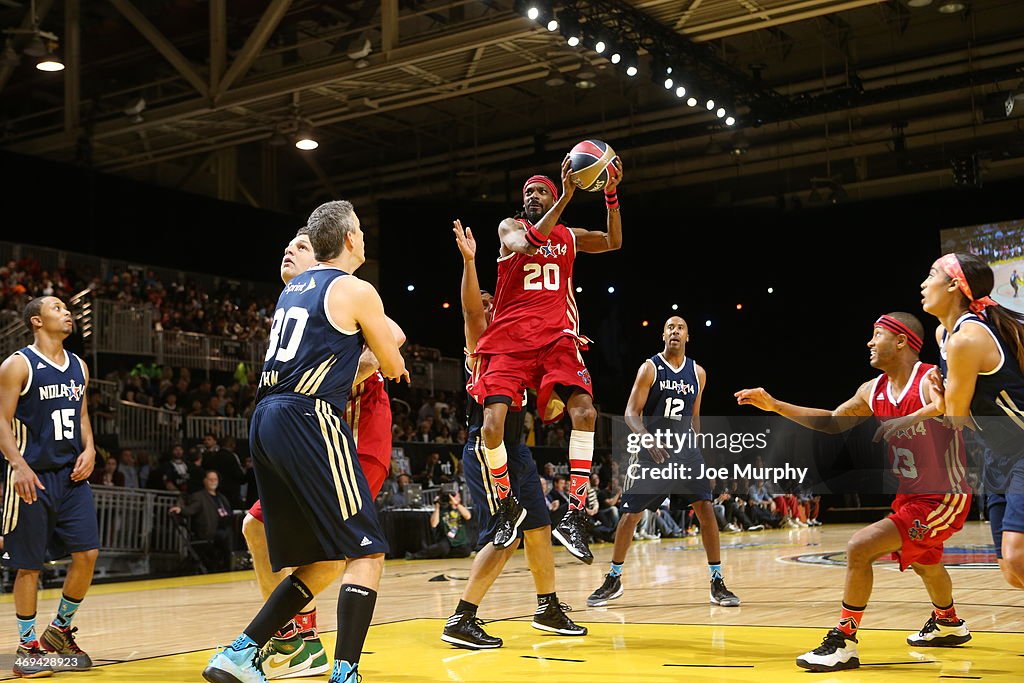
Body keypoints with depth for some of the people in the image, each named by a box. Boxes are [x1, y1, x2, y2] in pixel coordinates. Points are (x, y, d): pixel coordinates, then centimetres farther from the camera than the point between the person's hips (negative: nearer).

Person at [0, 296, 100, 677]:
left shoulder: (78, 367, 13)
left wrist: (89, 449, 3)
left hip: (72, 474, 6)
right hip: (33, 476, -6)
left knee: (87, 553, -2)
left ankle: (60, 631, 18)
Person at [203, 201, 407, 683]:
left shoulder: (292, 289, 22)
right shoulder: (356, 290, 0)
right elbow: (394, 368, 9)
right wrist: (386, 356, 31)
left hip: (266, 422, 8)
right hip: (308, 421, -8)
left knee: (326, 561, 14)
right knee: (366, 551, -3)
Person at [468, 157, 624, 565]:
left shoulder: (569, 235, 21)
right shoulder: (510, 227, 9)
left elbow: (613, 242, 8)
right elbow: (526, 244, -14)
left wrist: (611, 194, -3)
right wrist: (567, 197, -18)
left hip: (556, 338, 2)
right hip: (508, 340, -2)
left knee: (585, 412, -22)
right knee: (492, 424, -16)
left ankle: (574, 515, -17)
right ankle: (507, 507, 10)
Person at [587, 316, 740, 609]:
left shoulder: (698, 373, 5)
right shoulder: (650, 368, -6)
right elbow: (631, 413, -11)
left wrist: (696, 450, 13)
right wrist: (648, 440, -27)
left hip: (685, 450, 2)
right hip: (652, 452, -2)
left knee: (706, 510, -11)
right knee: (630, 515, -1)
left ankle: (717, 583, -2)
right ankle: (613, 580, 16)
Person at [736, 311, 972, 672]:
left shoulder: (931, 380, -20)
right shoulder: (873, 391, 3)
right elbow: (832, 422, 16)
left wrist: (908, 419, -57)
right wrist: (775, 405, 11)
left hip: (942, 500, -9)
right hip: (909, 496, 9)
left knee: (859, 547, -21)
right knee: (923, 561, 33)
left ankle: (843, 643, -11)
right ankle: (948, 623, 62)